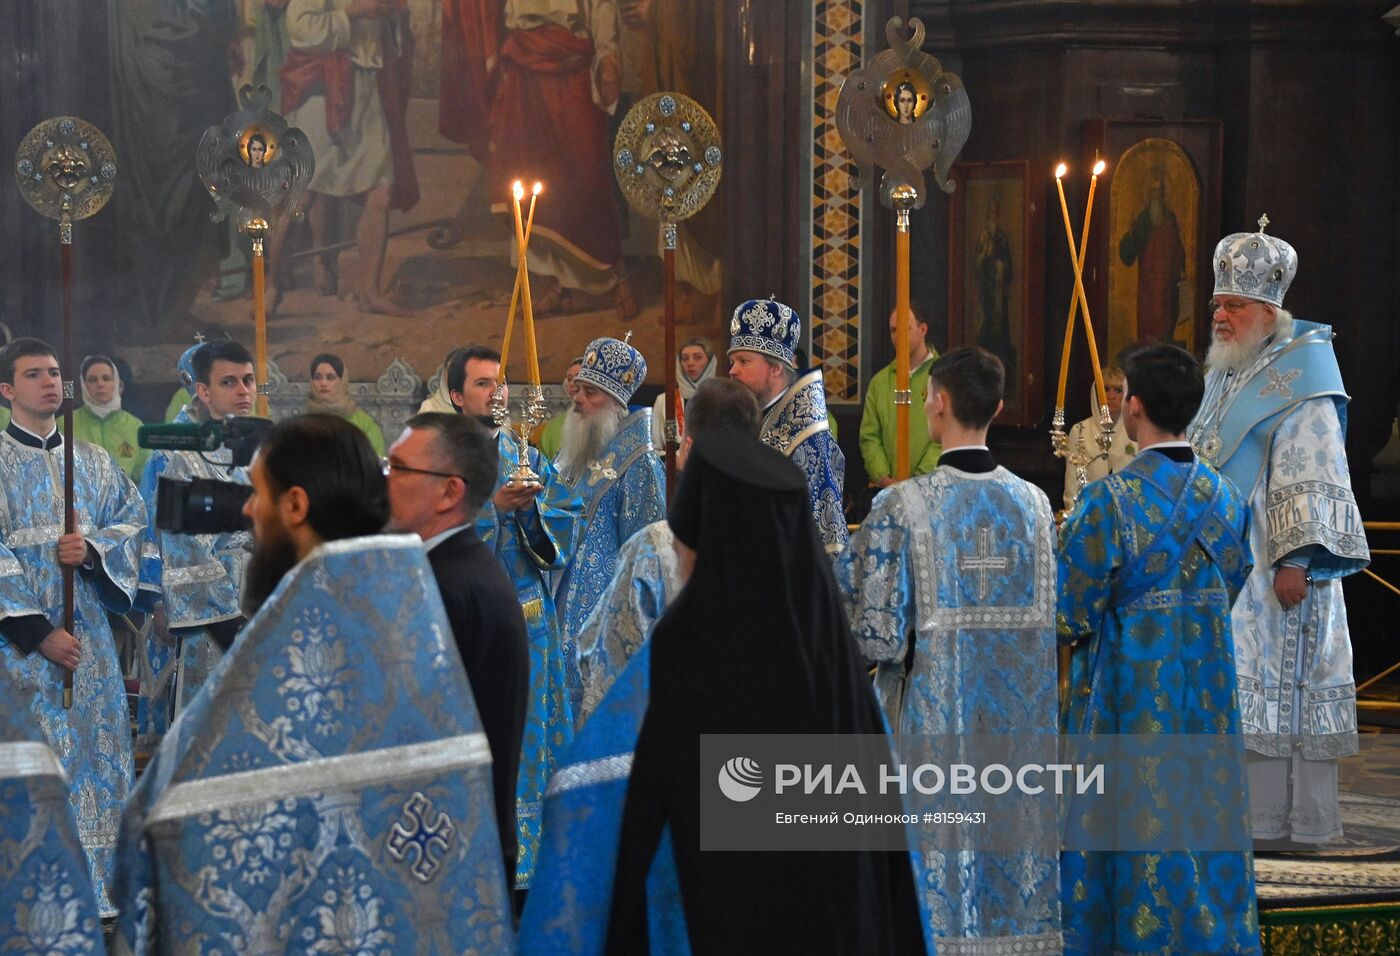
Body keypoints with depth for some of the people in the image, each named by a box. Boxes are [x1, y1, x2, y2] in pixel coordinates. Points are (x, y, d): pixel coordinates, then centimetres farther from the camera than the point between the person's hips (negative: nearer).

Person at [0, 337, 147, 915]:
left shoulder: (93, 462, 13)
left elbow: (132, 520, 12)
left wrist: (92, 549, -10)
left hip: (89, 629, 5)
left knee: (96, 753, 4)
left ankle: (97, 890, 11)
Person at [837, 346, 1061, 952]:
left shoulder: (902, 505, -11)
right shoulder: (1033, 503, 3)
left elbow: (879, 639, -13)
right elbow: (1052, 620, 10)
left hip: (933, 718, -4)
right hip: (1021, 720, 4)